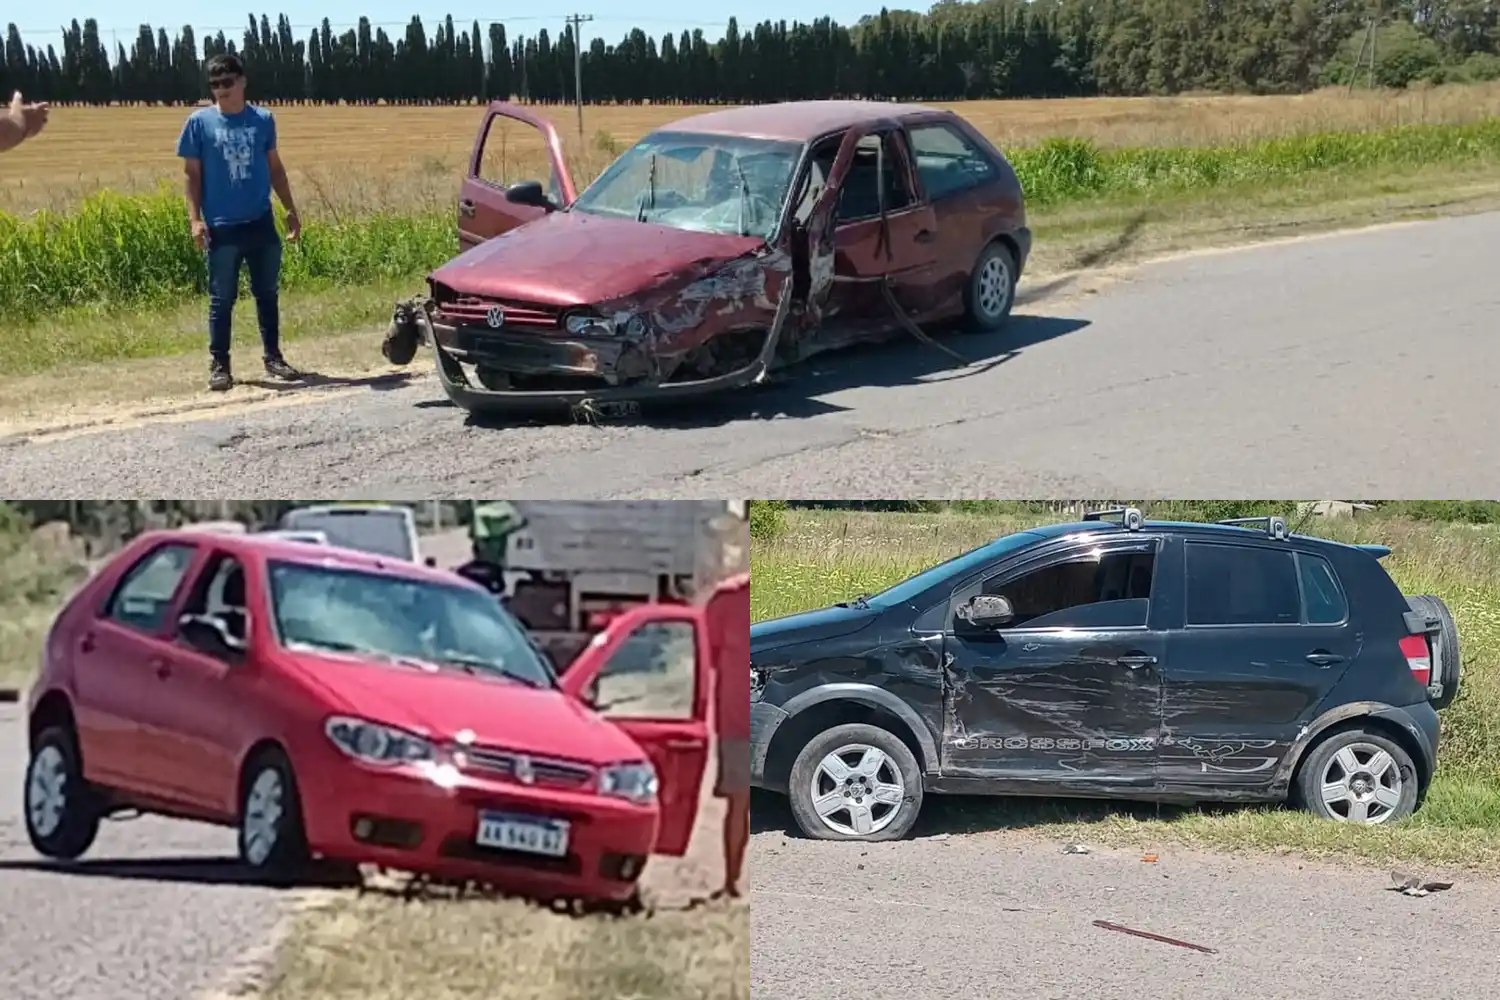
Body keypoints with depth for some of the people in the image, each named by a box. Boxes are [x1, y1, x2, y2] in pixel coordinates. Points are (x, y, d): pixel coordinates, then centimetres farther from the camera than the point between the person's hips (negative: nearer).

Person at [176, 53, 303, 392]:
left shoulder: (263, 120, 5)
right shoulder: (200, 122, -2)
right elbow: (193, 174, 1)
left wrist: (290, 209, 11)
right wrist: (195, 219, -8)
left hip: (262, 223, 3)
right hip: (222, 227, -2)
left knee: (267, 294, 10)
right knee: (222, 299, 1)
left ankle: (273, 357, 21)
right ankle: (219, 365, 7)